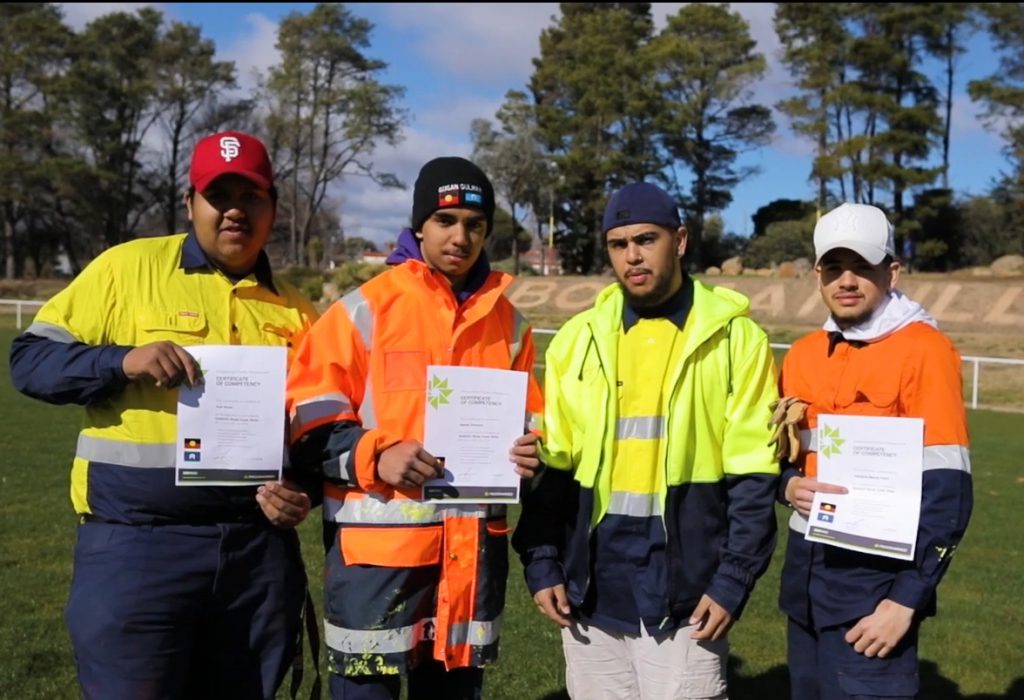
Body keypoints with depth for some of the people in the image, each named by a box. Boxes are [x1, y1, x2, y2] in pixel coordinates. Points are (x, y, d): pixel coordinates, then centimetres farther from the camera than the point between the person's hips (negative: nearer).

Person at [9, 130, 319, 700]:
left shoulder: (295, 309, 10)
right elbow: (31, 359, 0)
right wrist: (122, 361, -18)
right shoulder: (128, 268, 1)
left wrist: (306, 492, -4)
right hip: (135, 542, -3)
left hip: (260, 546, 4)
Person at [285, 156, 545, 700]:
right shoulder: (364, 310, -3)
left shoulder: (506, 322, 11)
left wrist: (530, 451, -1)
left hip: (475, 543, 5)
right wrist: (376, 458, -21)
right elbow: (310, 419, -5)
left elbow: (526, 419, 21)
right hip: (378, 542, -4)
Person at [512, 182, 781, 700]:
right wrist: (542, 562, 0)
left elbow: (753, 476, -5)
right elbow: (550, 464, 7)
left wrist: (733, 580, -11)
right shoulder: (577, 339, 5)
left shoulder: (735, 339, -3)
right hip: (591, 587, 3)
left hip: (686, 589, -3)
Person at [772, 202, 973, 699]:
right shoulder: (803, 355, 8)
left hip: (875, 576, -6)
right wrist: (791, 486, -5)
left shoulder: (922, 350, -12)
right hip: (805, 571, 6)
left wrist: (906, 599, -16)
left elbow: (946, 489, -15)